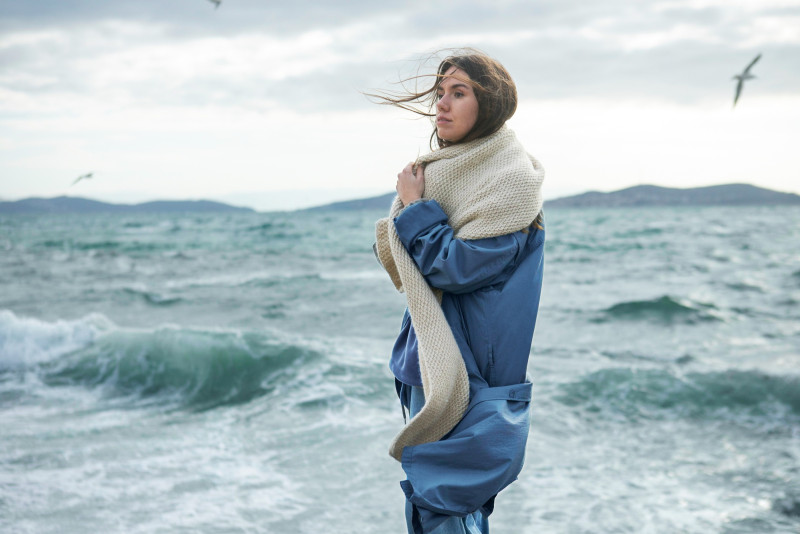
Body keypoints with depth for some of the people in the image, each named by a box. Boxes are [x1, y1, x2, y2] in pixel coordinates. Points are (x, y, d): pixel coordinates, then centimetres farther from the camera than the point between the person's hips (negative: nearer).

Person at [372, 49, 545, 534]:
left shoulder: (511, 178, -13)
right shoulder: (446, 169, 12)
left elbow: (458, 268, -19)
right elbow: (397, 260, 15)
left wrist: (415, 208, -10)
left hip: (472, 367, -8)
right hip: (432, 358, 8)